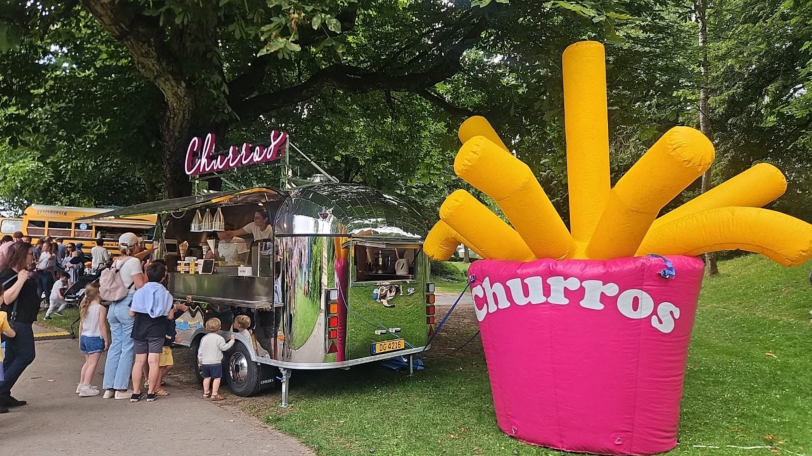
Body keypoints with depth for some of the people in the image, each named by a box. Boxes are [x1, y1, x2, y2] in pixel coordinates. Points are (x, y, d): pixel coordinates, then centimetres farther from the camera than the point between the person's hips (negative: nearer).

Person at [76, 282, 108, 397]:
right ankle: (86, 387, -5)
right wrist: (106, 340, -9)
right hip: (95, 339, -8)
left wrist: (80, 339, 22)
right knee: (93, 363, -3)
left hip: (84, 337, 8)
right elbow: (102, 326, -16)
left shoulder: (85, 307, 8)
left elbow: (81, 325, 13)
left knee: (87, 362, 20)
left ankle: (81, 384, 27)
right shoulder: (101, 308, -14)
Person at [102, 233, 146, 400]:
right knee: (128, 347, -1)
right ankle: (121, 388, 2)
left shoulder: (116, 262, 14)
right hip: (129, 306, -8)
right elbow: (141, 286, -15)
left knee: (115, 346, 12)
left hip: (114, 306, 8)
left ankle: (109, 387, 15)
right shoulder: (134, 262, -10)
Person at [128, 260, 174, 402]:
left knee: (139, 361, 10)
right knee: (153, 361, 1)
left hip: (140, 330, 2)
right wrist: (176, 308, 17)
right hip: (156, 331, -2)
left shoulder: (139, 292, -3)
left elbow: (132, 313, -1)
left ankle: (136, 393, 13)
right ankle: (151, 393, 3)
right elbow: (168, 315, -1)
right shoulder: (166, 294, -3)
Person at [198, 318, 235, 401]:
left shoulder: (204, 338, 7)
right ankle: (214, 394, -4)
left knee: (207, 377, 18)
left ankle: (206, 393, 27)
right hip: (215, 362, -6)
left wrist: (200, 360, 21)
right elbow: (224, 347, -15)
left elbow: (200, 350, 10)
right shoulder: (219, 338, -12)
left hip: (205, 362, 6)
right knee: (217, 378, -1)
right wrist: (232, 340, -7)